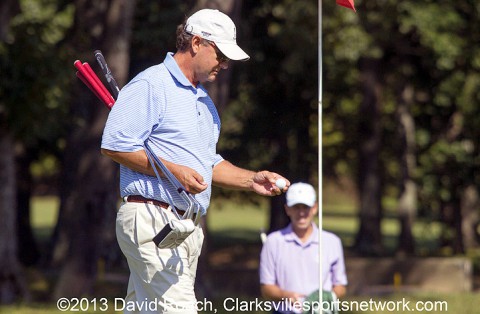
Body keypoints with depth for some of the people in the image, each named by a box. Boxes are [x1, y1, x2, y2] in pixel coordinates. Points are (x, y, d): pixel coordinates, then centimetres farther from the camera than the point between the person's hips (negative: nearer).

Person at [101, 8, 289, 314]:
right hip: (151, 220, -9)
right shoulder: (151, 85, -8)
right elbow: (115, 145, -16)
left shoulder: (204, 99, 23)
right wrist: (173, 171, -18)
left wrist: (251, 180, 14)